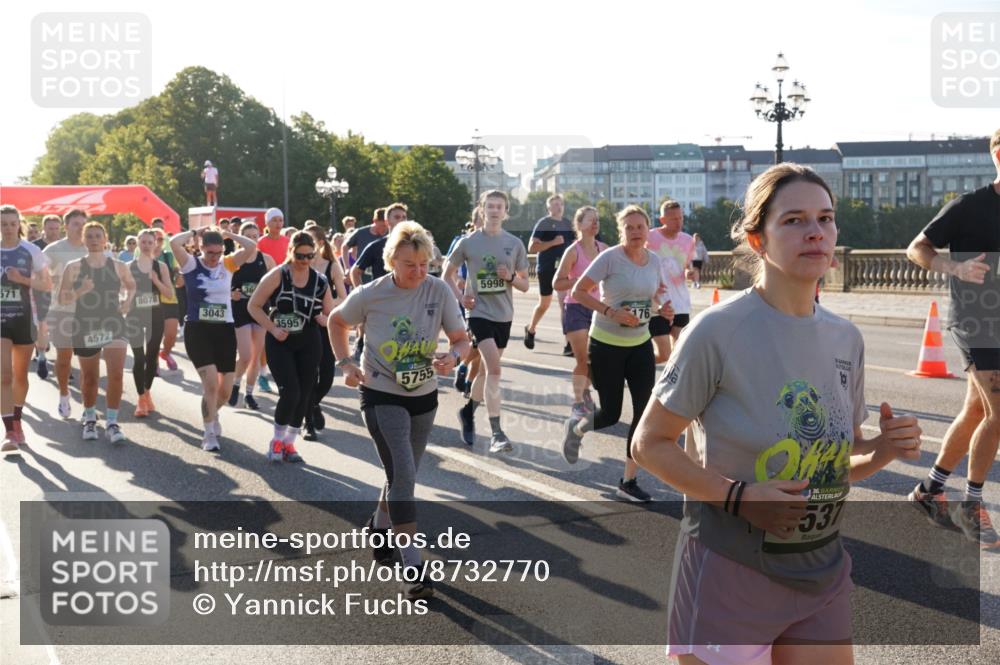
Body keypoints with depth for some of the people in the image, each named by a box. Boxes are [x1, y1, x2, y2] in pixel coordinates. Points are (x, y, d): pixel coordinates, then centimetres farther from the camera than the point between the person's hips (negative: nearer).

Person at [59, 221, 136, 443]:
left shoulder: (118, 266, 2)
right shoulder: (74, 267, -1)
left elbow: (131, 285, 21)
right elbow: (62, 298, -3)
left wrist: (128, 299, 2)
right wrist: (79, 291, -21)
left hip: (113, 325, 0)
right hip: (85, 327, 0)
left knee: (116, 375, -14)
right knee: (89, 378, 12)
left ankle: (112, 423, -4)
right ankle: (90, 419, 34)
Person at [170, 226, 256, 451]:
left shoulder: (228, 264, 4)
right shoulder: (191, 264, -3)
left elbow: (251, 246, -8)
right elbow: (174, 242, -19)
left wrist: (228, 234, 1)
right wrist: (196, 232, -5)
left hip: (225, 329, 4)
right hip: (197, 330, -3)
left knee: (225, 390, 7)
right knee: (211, 382, -16)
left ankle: (210, 414, 40)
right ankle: (209, 433, 0)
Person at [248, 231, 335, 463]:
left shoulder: (320, 281, 3)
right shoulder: (277, 276, -7)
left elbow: (331, 315, 12)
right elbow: (253, 306, -5)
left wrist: (325, 319, -11)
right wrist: (273, 329, -14)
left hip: (309, 343, 4)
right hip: (280, 343, -4)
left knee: (304, 395, 5)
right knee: (290, 392, -13)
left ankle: (289, 442, 23)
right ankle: (277, 440, 10)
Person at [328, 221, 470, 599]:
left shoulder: (439, 291, -10)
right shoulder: (370, 295, -13)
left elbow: (462, 340, -6)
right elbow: (337, 321, 6)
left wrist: (453, 356, -28)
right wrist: (345, 363, -5)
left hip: (423, 397, 4)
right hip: (381, 396, -4)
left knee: (403, 475, 18)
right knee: (402, 476, -15)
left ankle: (379, 528, 47)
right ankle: (412, 567, -10)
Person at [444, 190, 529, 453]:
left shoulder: (515, 244, 4)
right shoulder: (468, 242, -2)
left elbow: (524, 285, 8)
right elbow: (448, 273, 11)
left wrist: (510, 277, -13)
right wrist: (460, 297, -4)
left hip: (503, 315, 4)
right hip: (479, 312, -4)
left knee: (488, 369, 15)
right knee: (494, 367, -18)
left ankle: (468, 411, 40)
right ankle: (496, 433, -16)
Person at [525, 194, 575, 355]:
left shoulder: (567, 224, 11)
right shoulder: (543, 223, -5)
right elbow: (532, 247, -14)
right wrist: (553, 242, -22)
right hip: (546, 269, -3)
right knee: (544, 304, 10)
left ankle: (569, 343, -10)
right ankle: (530, 330, 38)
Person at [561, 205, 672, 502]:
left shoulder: (654, 260, 3)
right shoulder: (610, 257, -14)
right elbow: (578, 292, -14)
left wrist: (661, 309, -6)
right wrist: (611, 312, -25)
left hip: (640, 345, 5)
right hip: (606, 345, -5)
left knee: (645, 411, -4)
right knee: (610, 414, 1)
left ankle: (628, 482, 8)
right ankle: (575, 427, 38)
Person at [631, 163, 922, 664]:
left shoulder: (846, 339, 3)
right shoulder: (718, 331, -16)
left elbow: (839, 462, 13)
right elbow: (650, 443, -11)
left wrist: (884, 450, -8)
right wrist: (740, 496, -23)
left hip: (823, 571, 6)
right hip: (729, 571, -6)